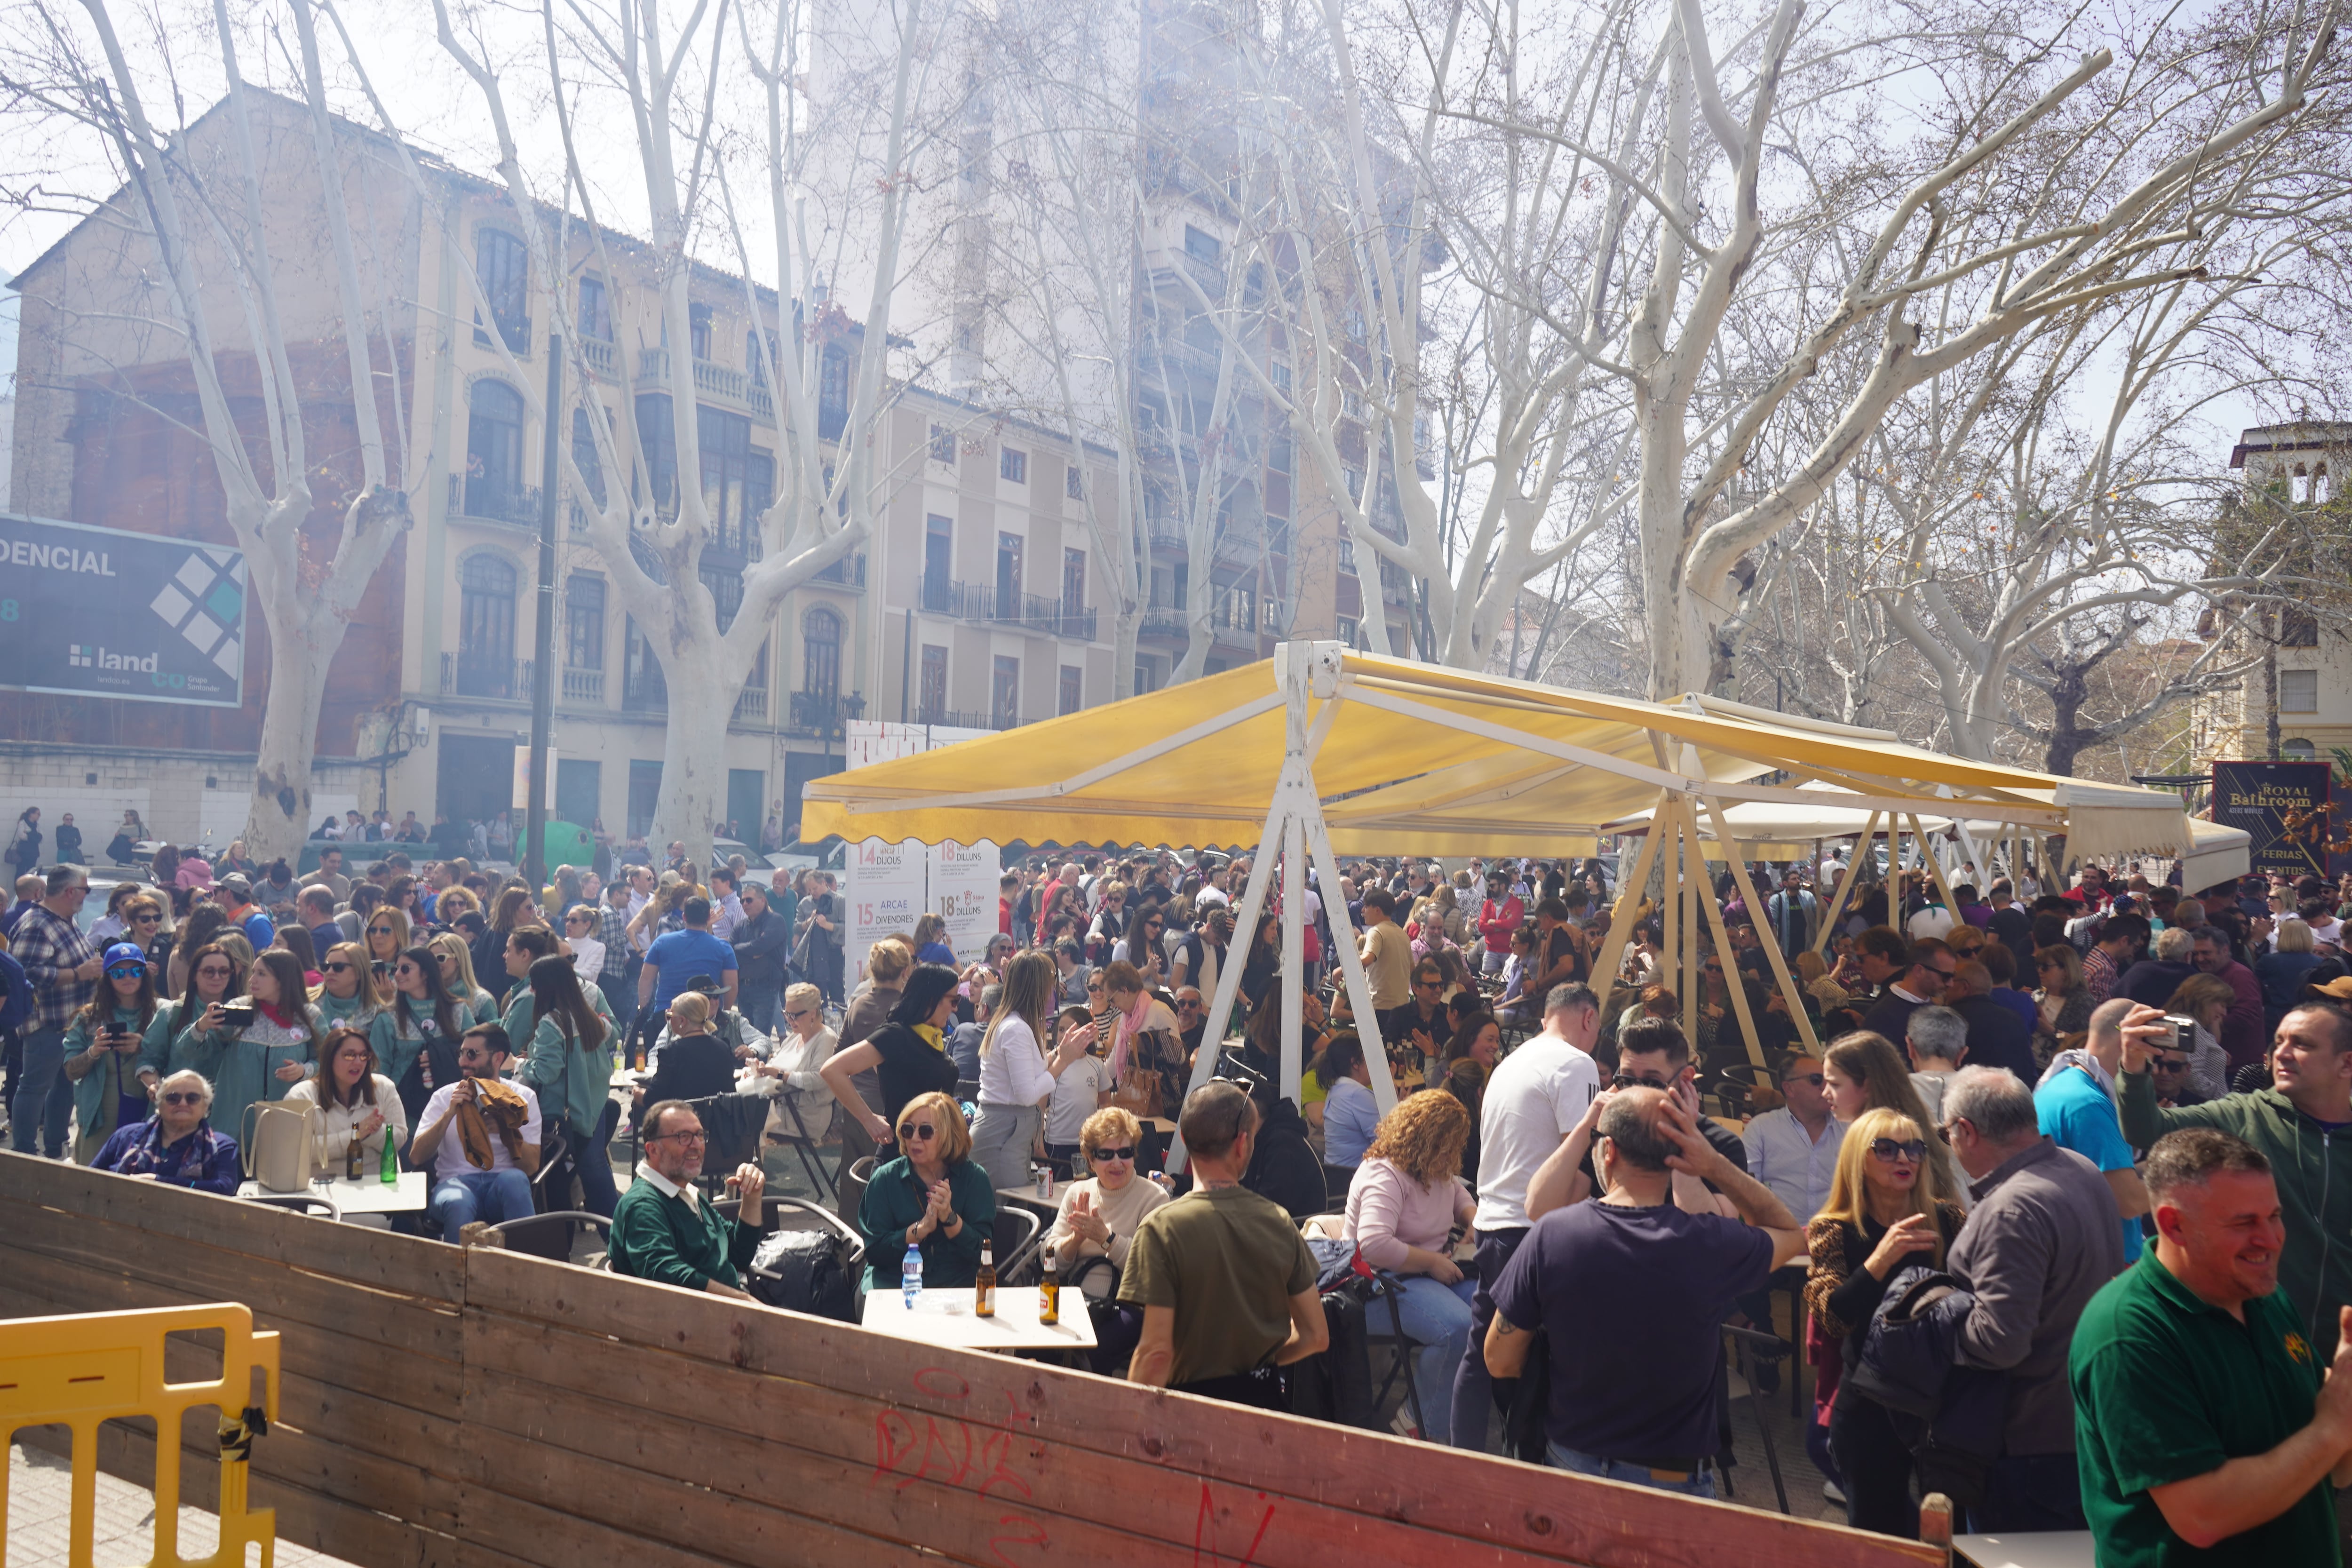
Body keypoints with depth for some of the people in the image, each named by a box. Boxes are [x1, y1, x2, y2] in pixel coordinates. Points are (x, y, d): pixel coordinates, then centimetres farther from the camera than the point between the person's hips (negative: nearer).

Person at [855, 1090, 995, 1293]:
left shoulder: (975, 1179, 5)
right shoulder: (886, 1178, 5)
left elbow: (982, 1252, -2)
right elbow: (873, 1251, -2)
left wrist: (949, 1217, -17)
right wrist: (922, 1228, -15)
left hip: (956, 1284, -1)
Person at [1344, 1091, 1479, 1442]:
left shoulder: (1443, 1173, 13)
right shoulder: (1384, 1176, -16)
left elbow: (1461, 1197, 38)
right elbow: (1374, 1245, -31)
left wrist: (1475, 1216, 15)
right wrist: (1432, 1262, -22)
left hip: (1439, 1272, 9)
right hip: (1391, 1282, -9)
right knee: (1457, 1328, -35)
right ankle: (1436, 1433, -18)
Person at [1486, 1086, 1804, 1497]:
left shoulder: (1551, 1234, -15)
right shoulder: (1711, 1246, -19)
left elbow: (1500, 1362, -5)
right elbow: (1792, 1234, 6)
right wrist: (1715, 1164, -5)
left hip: (1568, 1461, 1)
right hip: (1671, 1479, -1)